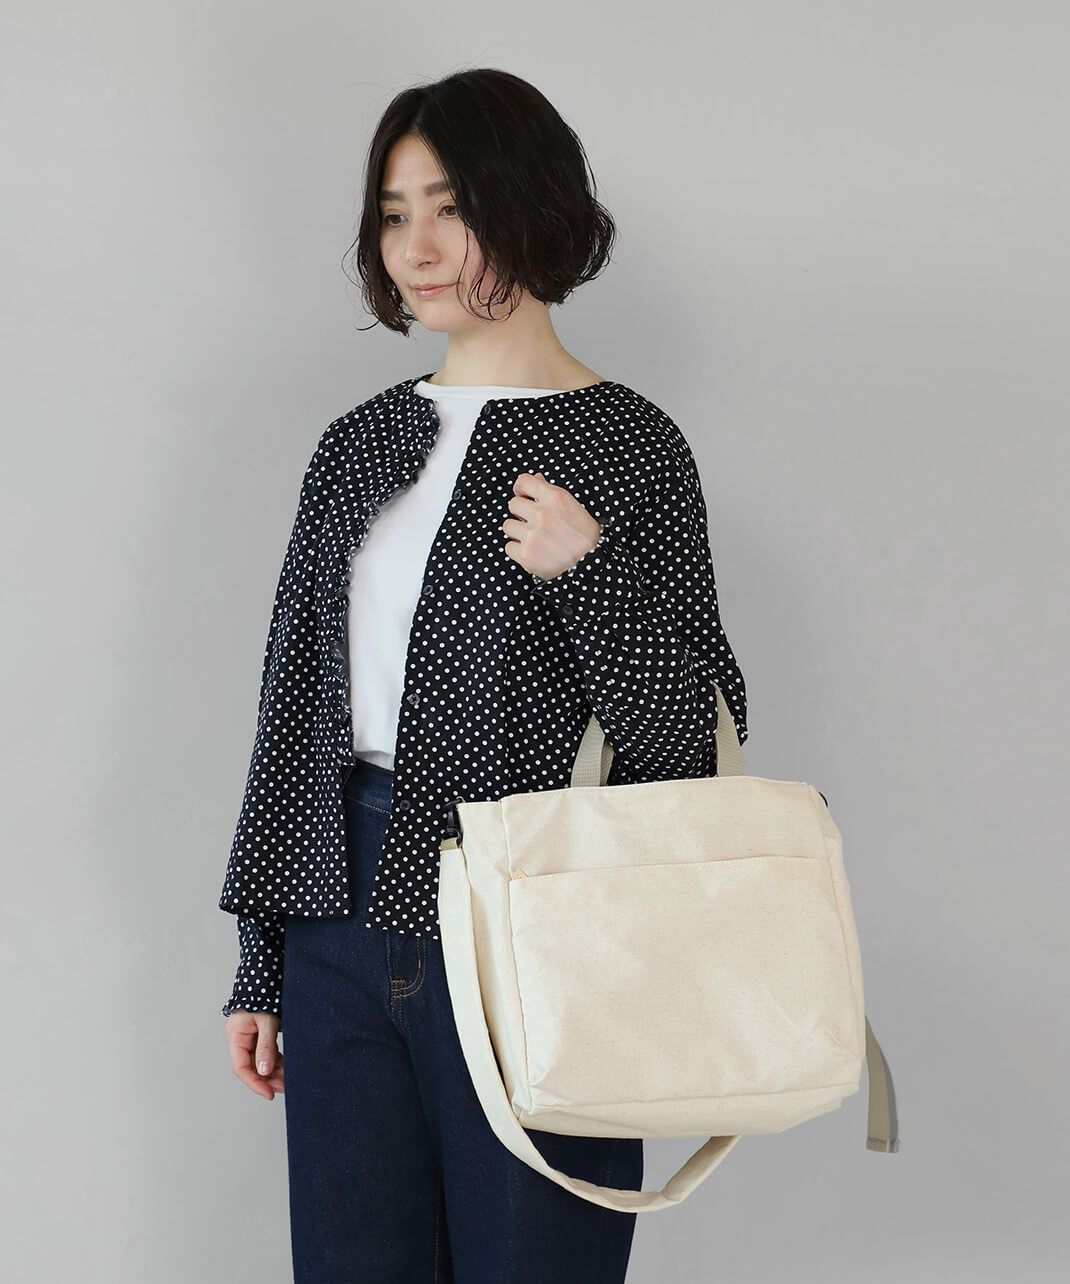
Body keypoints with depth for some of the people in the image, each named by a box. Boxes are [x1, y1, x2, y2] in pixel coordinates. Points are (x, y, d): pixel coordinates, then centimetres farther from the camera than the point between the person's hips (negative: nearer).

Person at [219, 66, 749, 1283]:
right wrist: (260, 963, 13)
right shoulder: (359, 447, 12)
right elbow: (295, 705, 14)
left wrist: (588, 573, -20)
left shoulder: (626, 446, -4)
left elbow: (691, 731, -5)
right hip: (343, 934, 5)